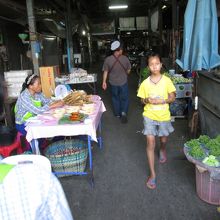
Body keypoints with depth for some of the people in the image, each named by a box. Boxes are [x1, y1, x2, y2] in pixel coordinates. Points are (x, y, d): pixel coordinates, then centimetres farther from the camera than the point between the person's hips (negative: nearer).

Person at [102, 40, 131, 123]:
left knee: (115, 98, 18)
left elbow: (105, 71, -7)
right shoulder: (125, 58, -12)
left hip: (113, 83, 2)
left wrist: (104, 82, 1)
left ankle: (117, 113, 29)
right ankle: (124, 112, -6)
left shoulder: (108, 59, -12)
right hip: (123, 82, -1)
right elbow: (128, 70, 0)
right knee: (124, 98, 12)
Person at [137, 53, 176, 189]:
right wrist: (147, 100, -19)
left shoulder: (166, 80, -7)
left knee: (164, 139, 19)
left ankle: (163, 150, 58)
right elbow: (142, 100, 4)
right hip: (149, 116, 0)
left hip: (164, 116, 1)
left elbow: (172, 98, -3)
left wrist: (161, 101, -20)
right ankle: (152, 174, 4)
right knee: (150, 143, -5)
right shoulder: (145, 83, -5)